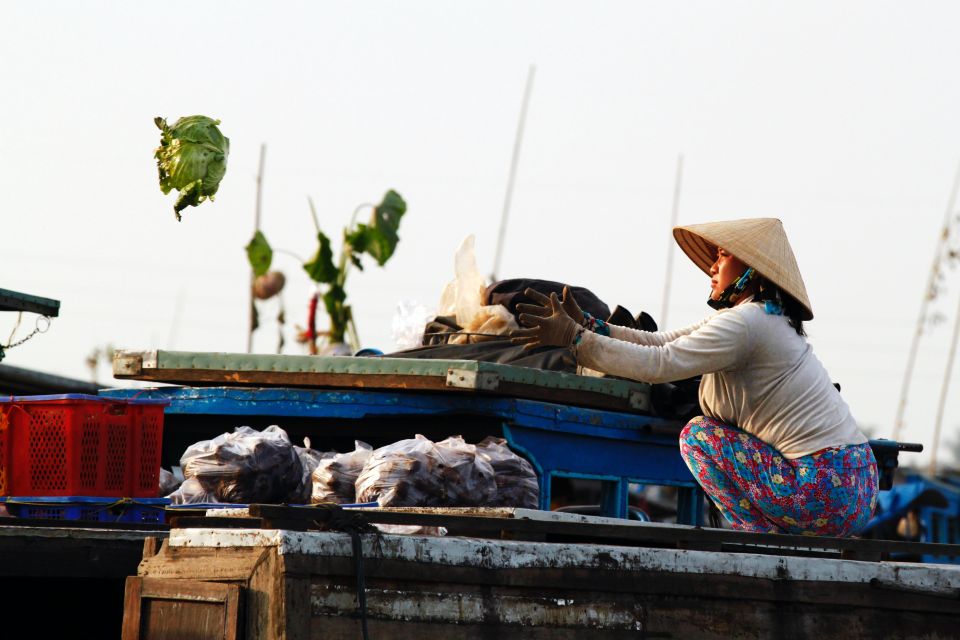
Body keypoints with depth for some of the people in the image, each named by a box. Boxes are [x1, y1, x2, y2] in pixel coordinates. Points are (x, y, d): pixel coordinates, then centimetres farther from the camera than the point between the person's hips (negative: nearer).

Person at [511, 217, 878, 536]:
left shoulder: (745, 322, -12)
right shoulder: (760, 317, 18)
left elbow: (658, 364, -18)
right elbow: (662, 343, 15)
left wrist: (573, 338, -13)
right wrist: (587, 325, 7)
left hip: (821, 495, -9)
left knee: (699, 436, 0)